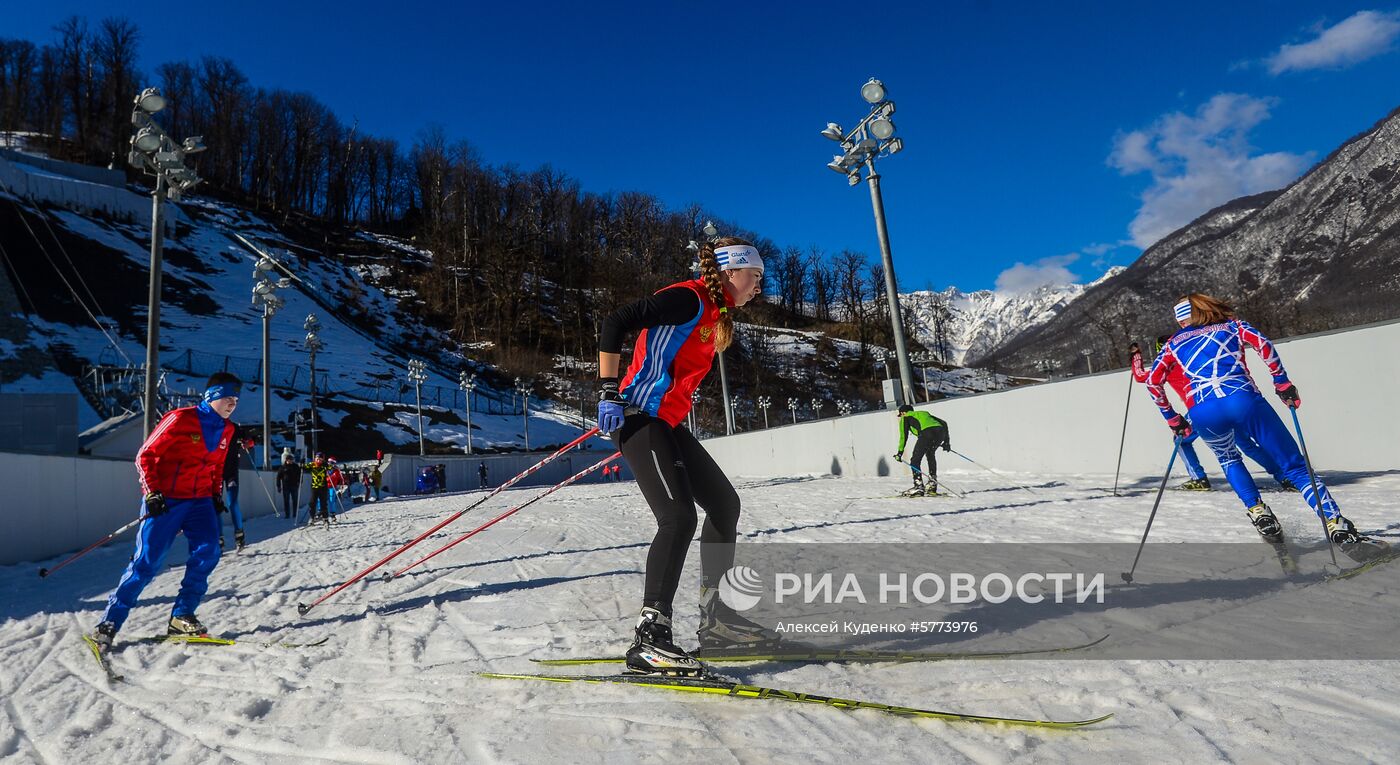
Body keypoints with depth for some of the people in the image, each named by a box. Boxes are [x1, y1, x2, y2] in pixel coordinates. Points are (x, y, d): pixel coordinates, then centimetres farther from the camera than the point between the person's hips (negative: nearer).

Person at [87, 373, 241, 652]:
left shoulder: (226, 430, 8)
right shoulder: (180, 419, -12)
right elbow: (145, 456, -8)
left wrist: (217, 495, 11)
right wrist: (152, 493, -15)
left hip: (200, 500, 5)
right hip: (165, 501, -5)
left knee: (207, 552, -12)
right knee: (147, 562, -6)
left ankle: (181, 616, 1)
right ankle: (109, 624, 9)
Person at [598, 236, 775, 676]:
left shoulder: (715, 315, 18)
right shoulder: (688, 298, -11)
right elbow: (614, 326, -18)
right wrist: (609, 393, -20)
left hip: (668, 425, 10)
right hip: (638, 418, -10)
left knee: (724, 503, 11)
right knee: (679, 517, -20)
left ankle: (714, 616, 20)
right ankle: (650, 637, -16)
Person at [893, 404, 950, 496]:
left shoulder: (905, 418, 23)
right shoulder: (924, 413, 39)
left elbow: (903, 436, 11)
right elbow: (943, 423, 33)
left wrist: (900, 453, 12)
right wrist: (946, 441, 34)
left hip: (926, 433, -6)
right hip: (941, 431, 6)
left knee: (915, 460, 4)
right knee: (930, 454, 30)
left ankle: (919, 487, -6)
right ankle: (932, 484, 26)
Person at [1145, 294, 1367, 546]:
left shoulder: (1174, 343, 25)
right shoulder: (1231, 325, 26)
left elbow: (1152, 382, 18)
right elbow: (1262, 344, 6)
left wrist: (1172, 418, 27)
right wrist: (1282, 383, 11)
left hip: (1204, 414, 1)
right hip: (1244, 400, 0)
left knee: (1228, 459, 32)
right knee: (1295, 466, 8)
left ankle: (1258, 512, 17)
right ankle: (1339, 528, -7)